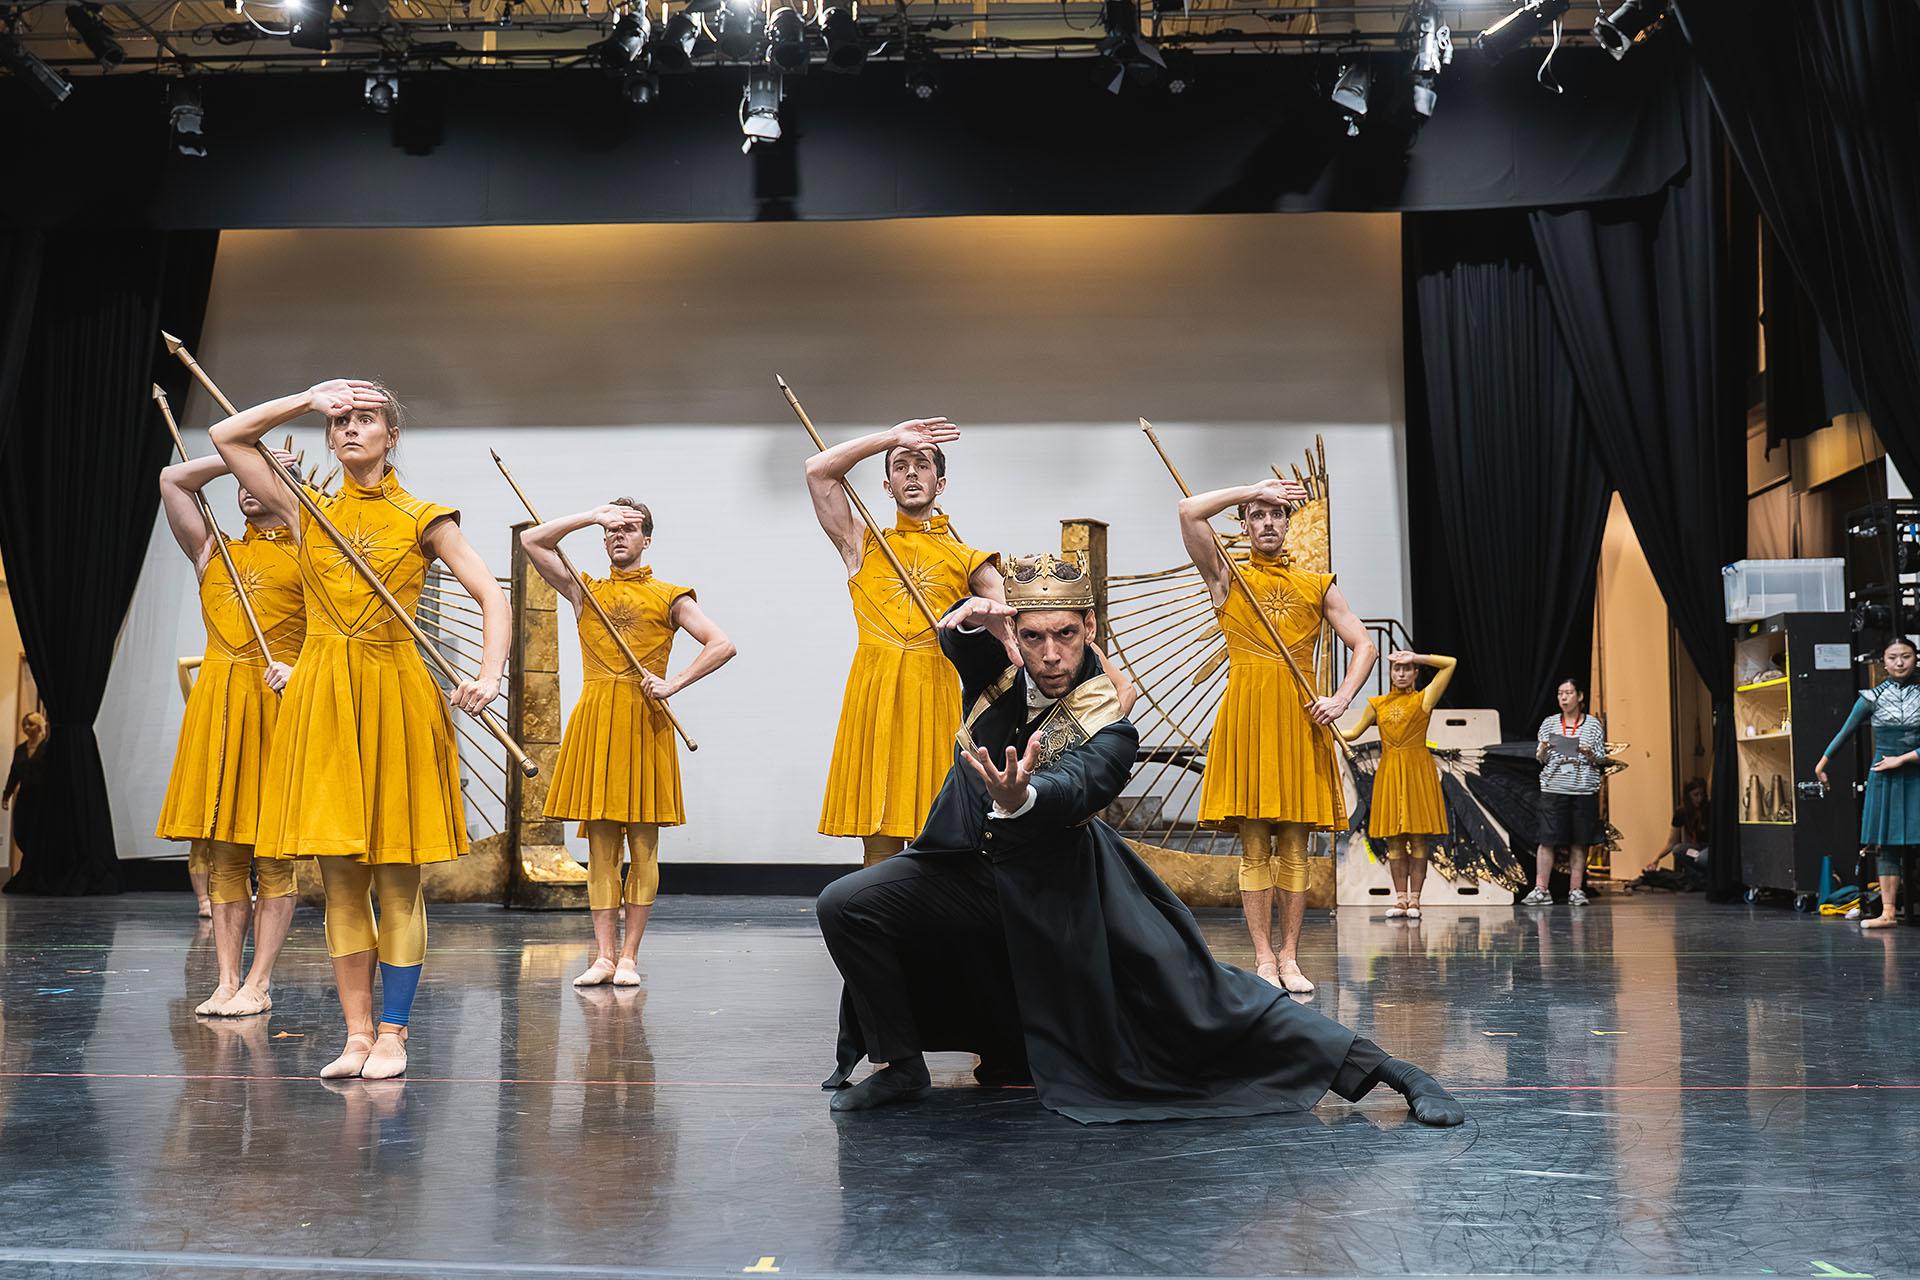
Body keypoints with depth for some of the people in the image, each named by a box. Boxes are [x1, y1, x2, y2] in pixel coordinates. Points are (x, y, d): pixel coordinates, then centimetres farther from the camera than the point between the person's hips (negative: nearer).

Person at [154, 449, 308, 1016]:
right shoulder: (213, 553, 20)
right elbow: (172, 479, 16)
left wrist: (301, 670, -16)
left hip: (278, 700, -4)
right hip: (216, 702, 4)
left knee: (272, 854, -3)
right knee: (222, 853, 3)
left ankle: (258, 985, 1)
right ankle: (227, 981, 7)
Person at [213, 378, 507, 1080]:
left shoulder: (423, 520, 4)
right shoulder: (307, 514, 11)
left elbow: (492, 597, -2)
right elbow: (226, 434, 12)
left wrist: (489, 676, -17)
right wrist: (309, 398, 8)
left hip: (396, 697, -2)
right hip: (322, 698, 3)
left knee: (398, 882, 0)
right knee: (341, 880, 4)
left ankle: (393, 1034, 7)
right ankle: (357, 1034, 10)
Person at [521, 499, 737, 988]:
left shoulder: (669, 597, 6)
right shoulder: (584, 591, 13)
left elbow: (723, 645, -2)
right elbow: (531, 540, 6)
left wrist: (674, 684, -11)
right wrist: (594, 516, 3)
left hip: (645, 720, -2)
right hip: (594, 720, 2)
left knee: (643, 846, -1)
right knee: (600, 845, 1)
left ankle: (629, 958, 4)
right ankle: (603, 956, 3)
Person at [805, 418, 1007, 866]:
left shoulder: (967, 559, 14)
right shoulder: (863, 546, 15)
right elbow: (818, 469, 7)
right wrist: (893, 437, 8)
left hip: (935, 699, 0)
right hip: (872, 697, 0)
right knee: (878, 843, 0)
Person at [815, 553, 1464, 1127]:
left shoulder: (1109, 731, -23)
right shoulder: (997, 665, -7)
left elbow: (1069, 788, -42)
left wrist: (1017, 798, -65)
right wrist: (968, 618, -50)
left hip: (1060, 892, -4)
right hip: (970, 871, 5)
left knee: (1198, 999, -7)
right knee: (845, 905, -13)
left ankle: (1387, 1069, 1)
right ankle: (901, 1066, 4)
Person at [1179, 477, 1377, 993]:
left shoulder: (1318, 586, 14)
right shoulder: (1227, 579, 8)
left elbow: (1364, 645, 11)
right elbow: (1190, 512, -5)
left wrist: (1341, 698, -6)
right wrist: (1255, 490, 2)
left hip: (1300, 718, 2)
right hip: (1246, 718, -2)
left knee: (1294, 848, 3)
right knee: (1254, 848, -1)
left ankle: (1290, 958, 8)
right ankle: (1264, 959, 3)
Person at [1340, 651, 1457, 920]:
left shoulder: (1424, 698, 2)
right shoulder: (1377, 704, 12)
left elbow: (1450, 663, -3)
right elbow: (1353, 733, 17)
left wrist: (1415, 657, -2)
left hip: (1417, 773, -3)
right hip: (1389, 773, 3)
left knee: (1418, 839, -2)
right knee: (1394, 841, 3)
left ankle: (1414, 898, 2)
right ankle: (1401, 898, 8)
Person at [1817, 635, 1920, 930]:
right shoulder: (1872, 698, 3)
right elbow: (1845, 732, 12)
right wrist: (1821, 764, 19)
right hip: (1884, 780, 1)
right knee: (1886, 844, 2)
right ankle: (1888, 913, 3)